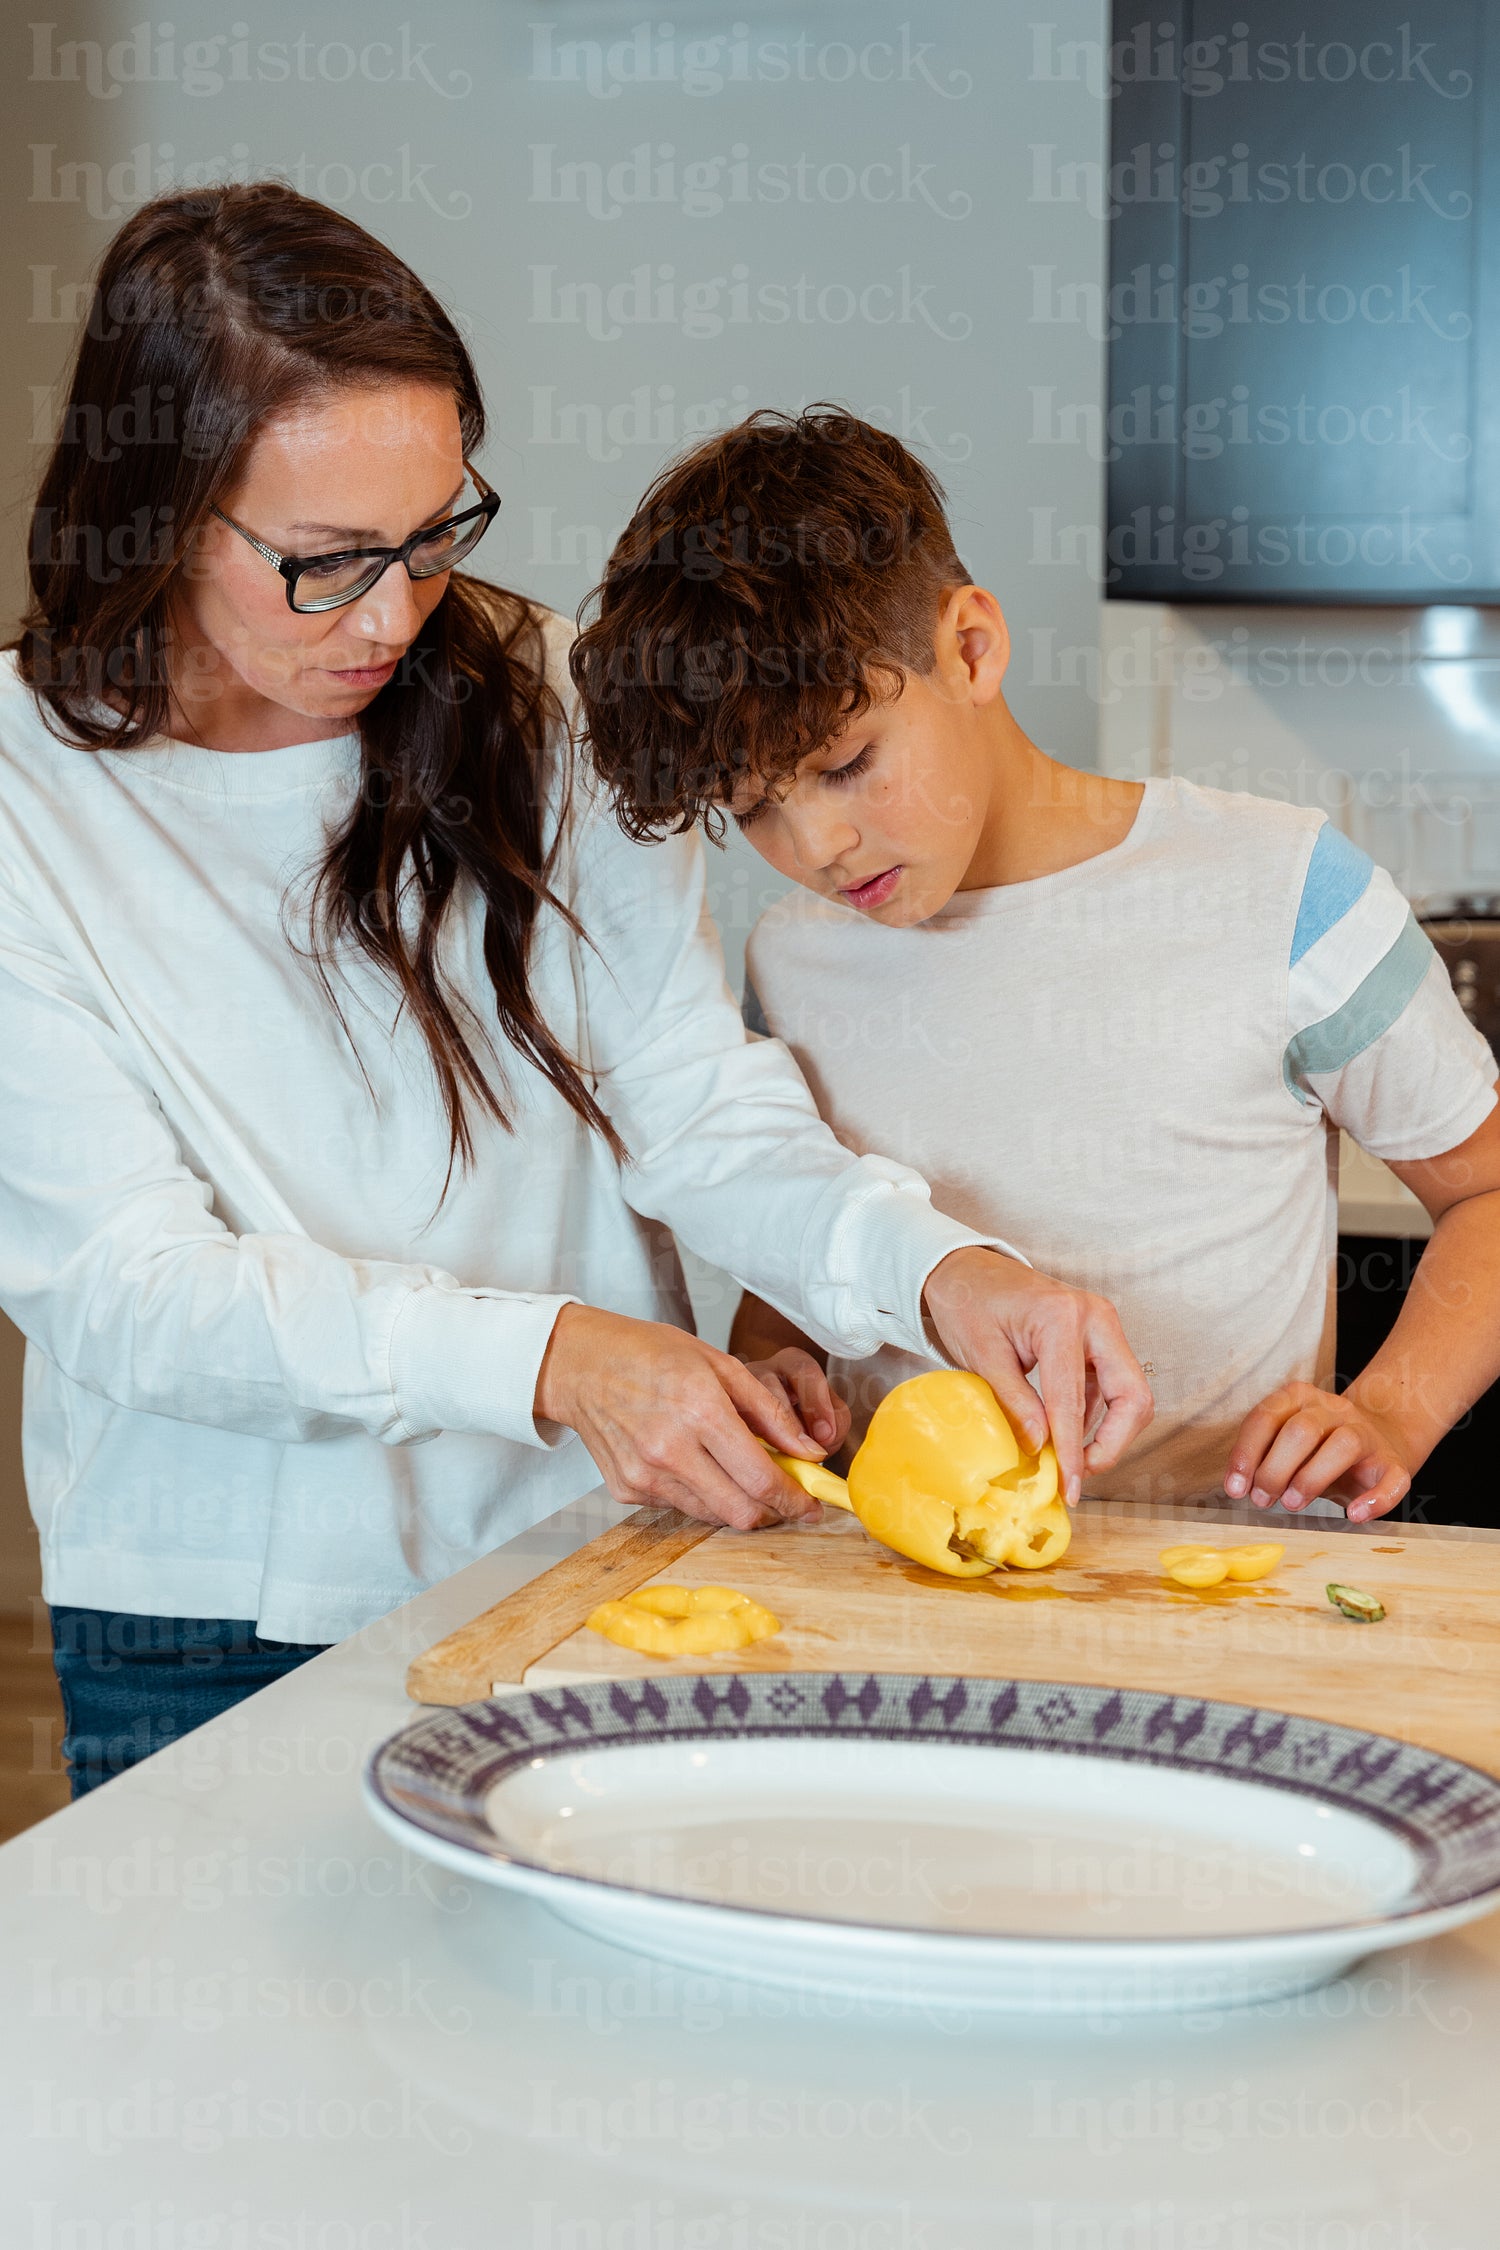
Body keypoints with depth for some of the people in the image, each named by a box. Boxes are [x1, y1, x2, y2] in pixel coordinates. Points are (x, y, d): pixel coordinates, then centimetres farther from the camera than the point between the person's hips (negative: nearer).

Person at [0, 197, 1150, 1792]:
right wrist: (548, 1358, -28)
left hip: (584, 1558, 2)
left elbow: (694, 1106, -6)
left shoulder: (536, 699, -2)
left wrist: (936, 1268, -26)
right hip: (221, 1636, -2)